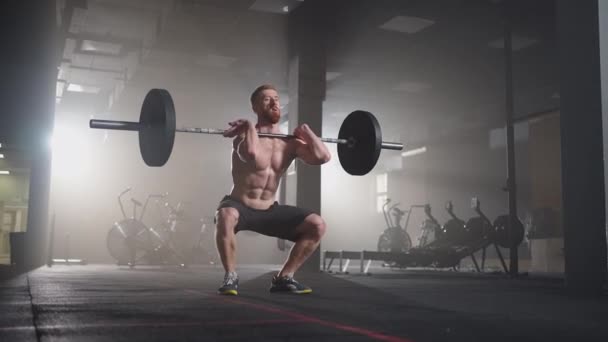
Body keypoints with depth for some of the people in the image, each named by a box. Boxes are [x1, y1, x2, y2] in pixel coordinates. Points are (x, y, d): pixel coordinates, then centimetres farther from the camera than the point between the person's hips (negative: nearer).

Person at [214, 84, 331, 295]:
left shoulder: (289, 143, 0)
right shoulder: (245, 135, -15)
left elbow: (322, 157, -17)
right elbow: (252, 154, -42)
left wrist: (306, 131, -6)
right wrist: (249, 126, -26)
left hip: (269, 210, 5)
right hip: (240, 207, -5)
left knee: (317, 225, -8)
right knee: (226, 216, -41)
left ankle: (283, 278, 2)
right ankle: (231, 276, -18)